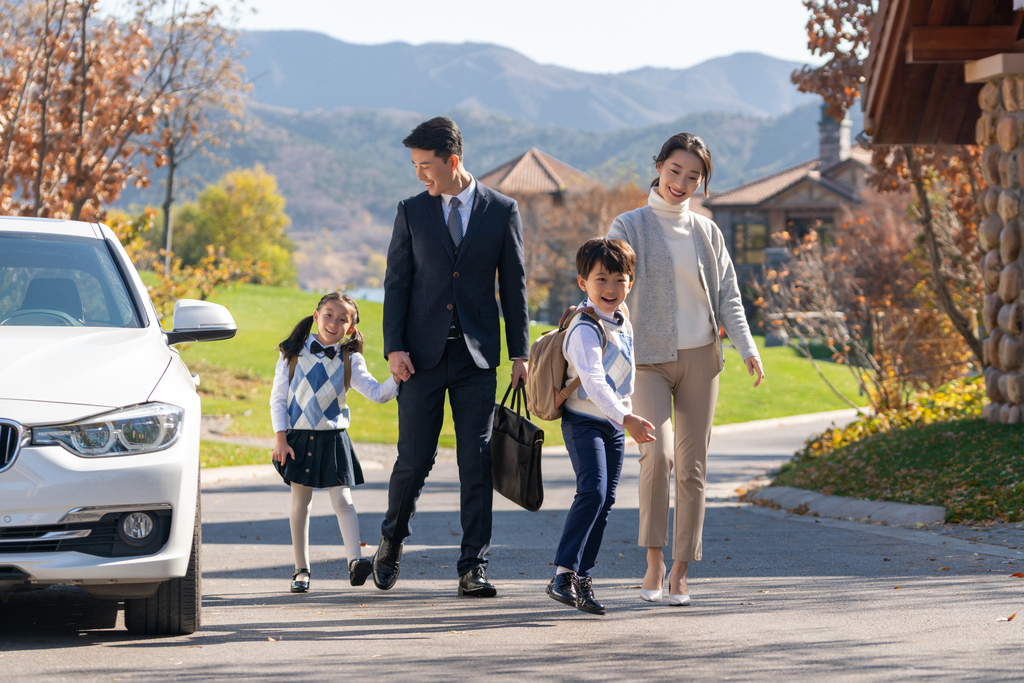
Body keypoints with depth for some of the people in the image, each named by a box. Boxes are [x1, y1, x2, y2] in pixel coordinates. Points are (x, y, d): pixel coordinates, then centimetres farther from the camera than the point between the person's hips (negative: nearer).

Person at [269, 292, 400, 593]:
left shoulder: (350, 361, -1)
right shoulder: (293, 354, -1)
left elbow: (377, 393, -7)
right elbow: (278, 398, 0)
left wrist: (398, 378, -25)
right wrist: (281, 439, -6)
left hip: (333, 438, 0)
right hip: (298, 438, 0)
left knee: (342, 500, -9)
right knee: (300, 503, 6)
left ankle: (355, 560, -18)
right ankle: (301, 570, 12)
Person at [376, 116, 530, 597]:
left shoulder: (501, 211, 4)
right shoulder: (411, 212, 6)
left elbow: (513, 284, 6)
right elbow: (396, 283, 6)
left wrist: (520, 354, 3)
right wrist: (394, 347, -5)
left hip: (477, 357, 0)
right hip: (423, 354, 0)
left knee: (477, 462, -2)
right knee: (414, 458, -2)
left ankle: (473, 567, 1)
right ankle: (391, 543, 22)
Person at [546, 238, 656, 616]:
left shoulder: (622, 318, 6)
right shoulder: (586, 329, -22)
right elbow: (593, 382, -34)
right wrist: (626, 418, -44)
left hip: (614, 424, 8)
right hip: (584, 421, -8)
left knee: (604, 501, 7)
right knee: (592, 490, -22)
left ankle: (582, 576, 13)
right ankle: (563, 573, -21)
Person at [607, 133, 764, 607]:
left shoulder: (707, 233, 10)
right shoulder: (630, 227, 1)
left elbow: (727, 295, 9)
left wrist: (747, 348, -6)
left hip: (700, 357, 3)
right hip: (649, 359, -3)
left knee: (692, 467, 1)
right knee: (657, 452, -22)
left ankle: (679, 575, 6)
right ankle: (653, 562, -10)